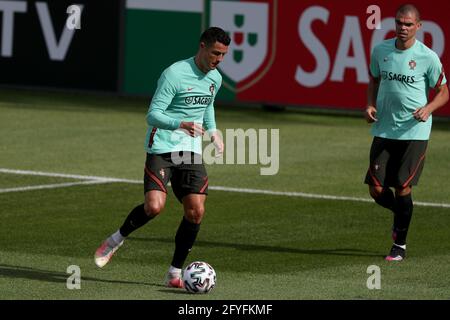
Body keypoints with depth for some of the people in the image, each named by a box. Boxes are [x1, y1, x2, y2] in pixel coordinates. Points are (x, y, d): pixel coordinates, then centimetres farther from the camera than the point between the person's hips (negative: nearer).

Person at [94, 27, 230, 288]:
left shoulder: (215, 78, 10)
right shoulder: (174, 74, -15)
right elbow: (153, 115, -18)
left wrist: (213, 132, 14)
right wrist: (181, 124, -34)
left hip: (191, 151, 6)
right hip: (161, 148, -6)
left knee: (196, 212, -6)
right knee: (154, 207, -21)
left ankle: (175, 273, 7)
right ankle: (117, 239, 9)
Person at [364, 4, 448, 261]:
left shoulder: (428, 57, -7)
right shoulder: (380, 51, 3)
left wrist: (428, 108, -17)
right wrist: (371, 105, 2)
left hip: (415, 132, -4)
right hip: (383, 131, 4)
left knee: (403, 188, -9)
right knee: (377, 190, -1)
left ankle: (400, 245, 8)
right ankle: (400, 214, 33)